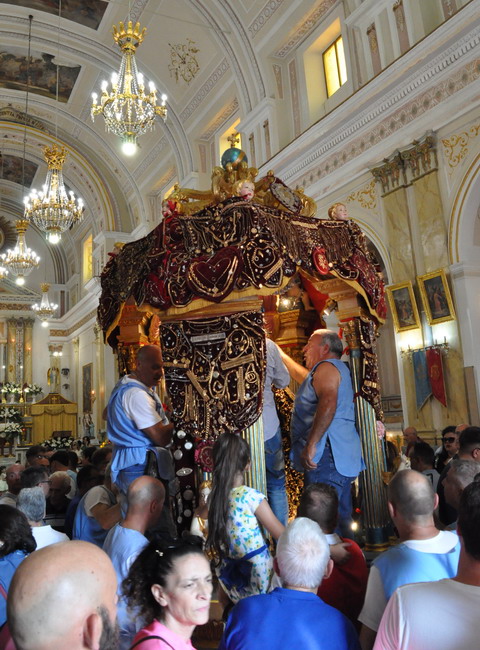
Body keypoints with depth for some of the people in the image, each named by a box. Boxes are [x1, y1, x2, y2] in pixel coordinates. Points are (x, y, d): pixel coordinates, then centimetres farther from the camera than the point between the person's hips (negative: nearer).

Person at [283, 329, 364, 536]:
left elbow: (328, 404, -24)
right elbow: (304, 376, 46)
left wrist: (310, 445, -28)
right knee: (340, 519, 14)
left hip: (327, 456, -11)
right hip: (343, 457, 11)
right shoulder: (336, 369, 27)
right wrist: (279, 354, 50)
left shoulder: (327, 366, -5)